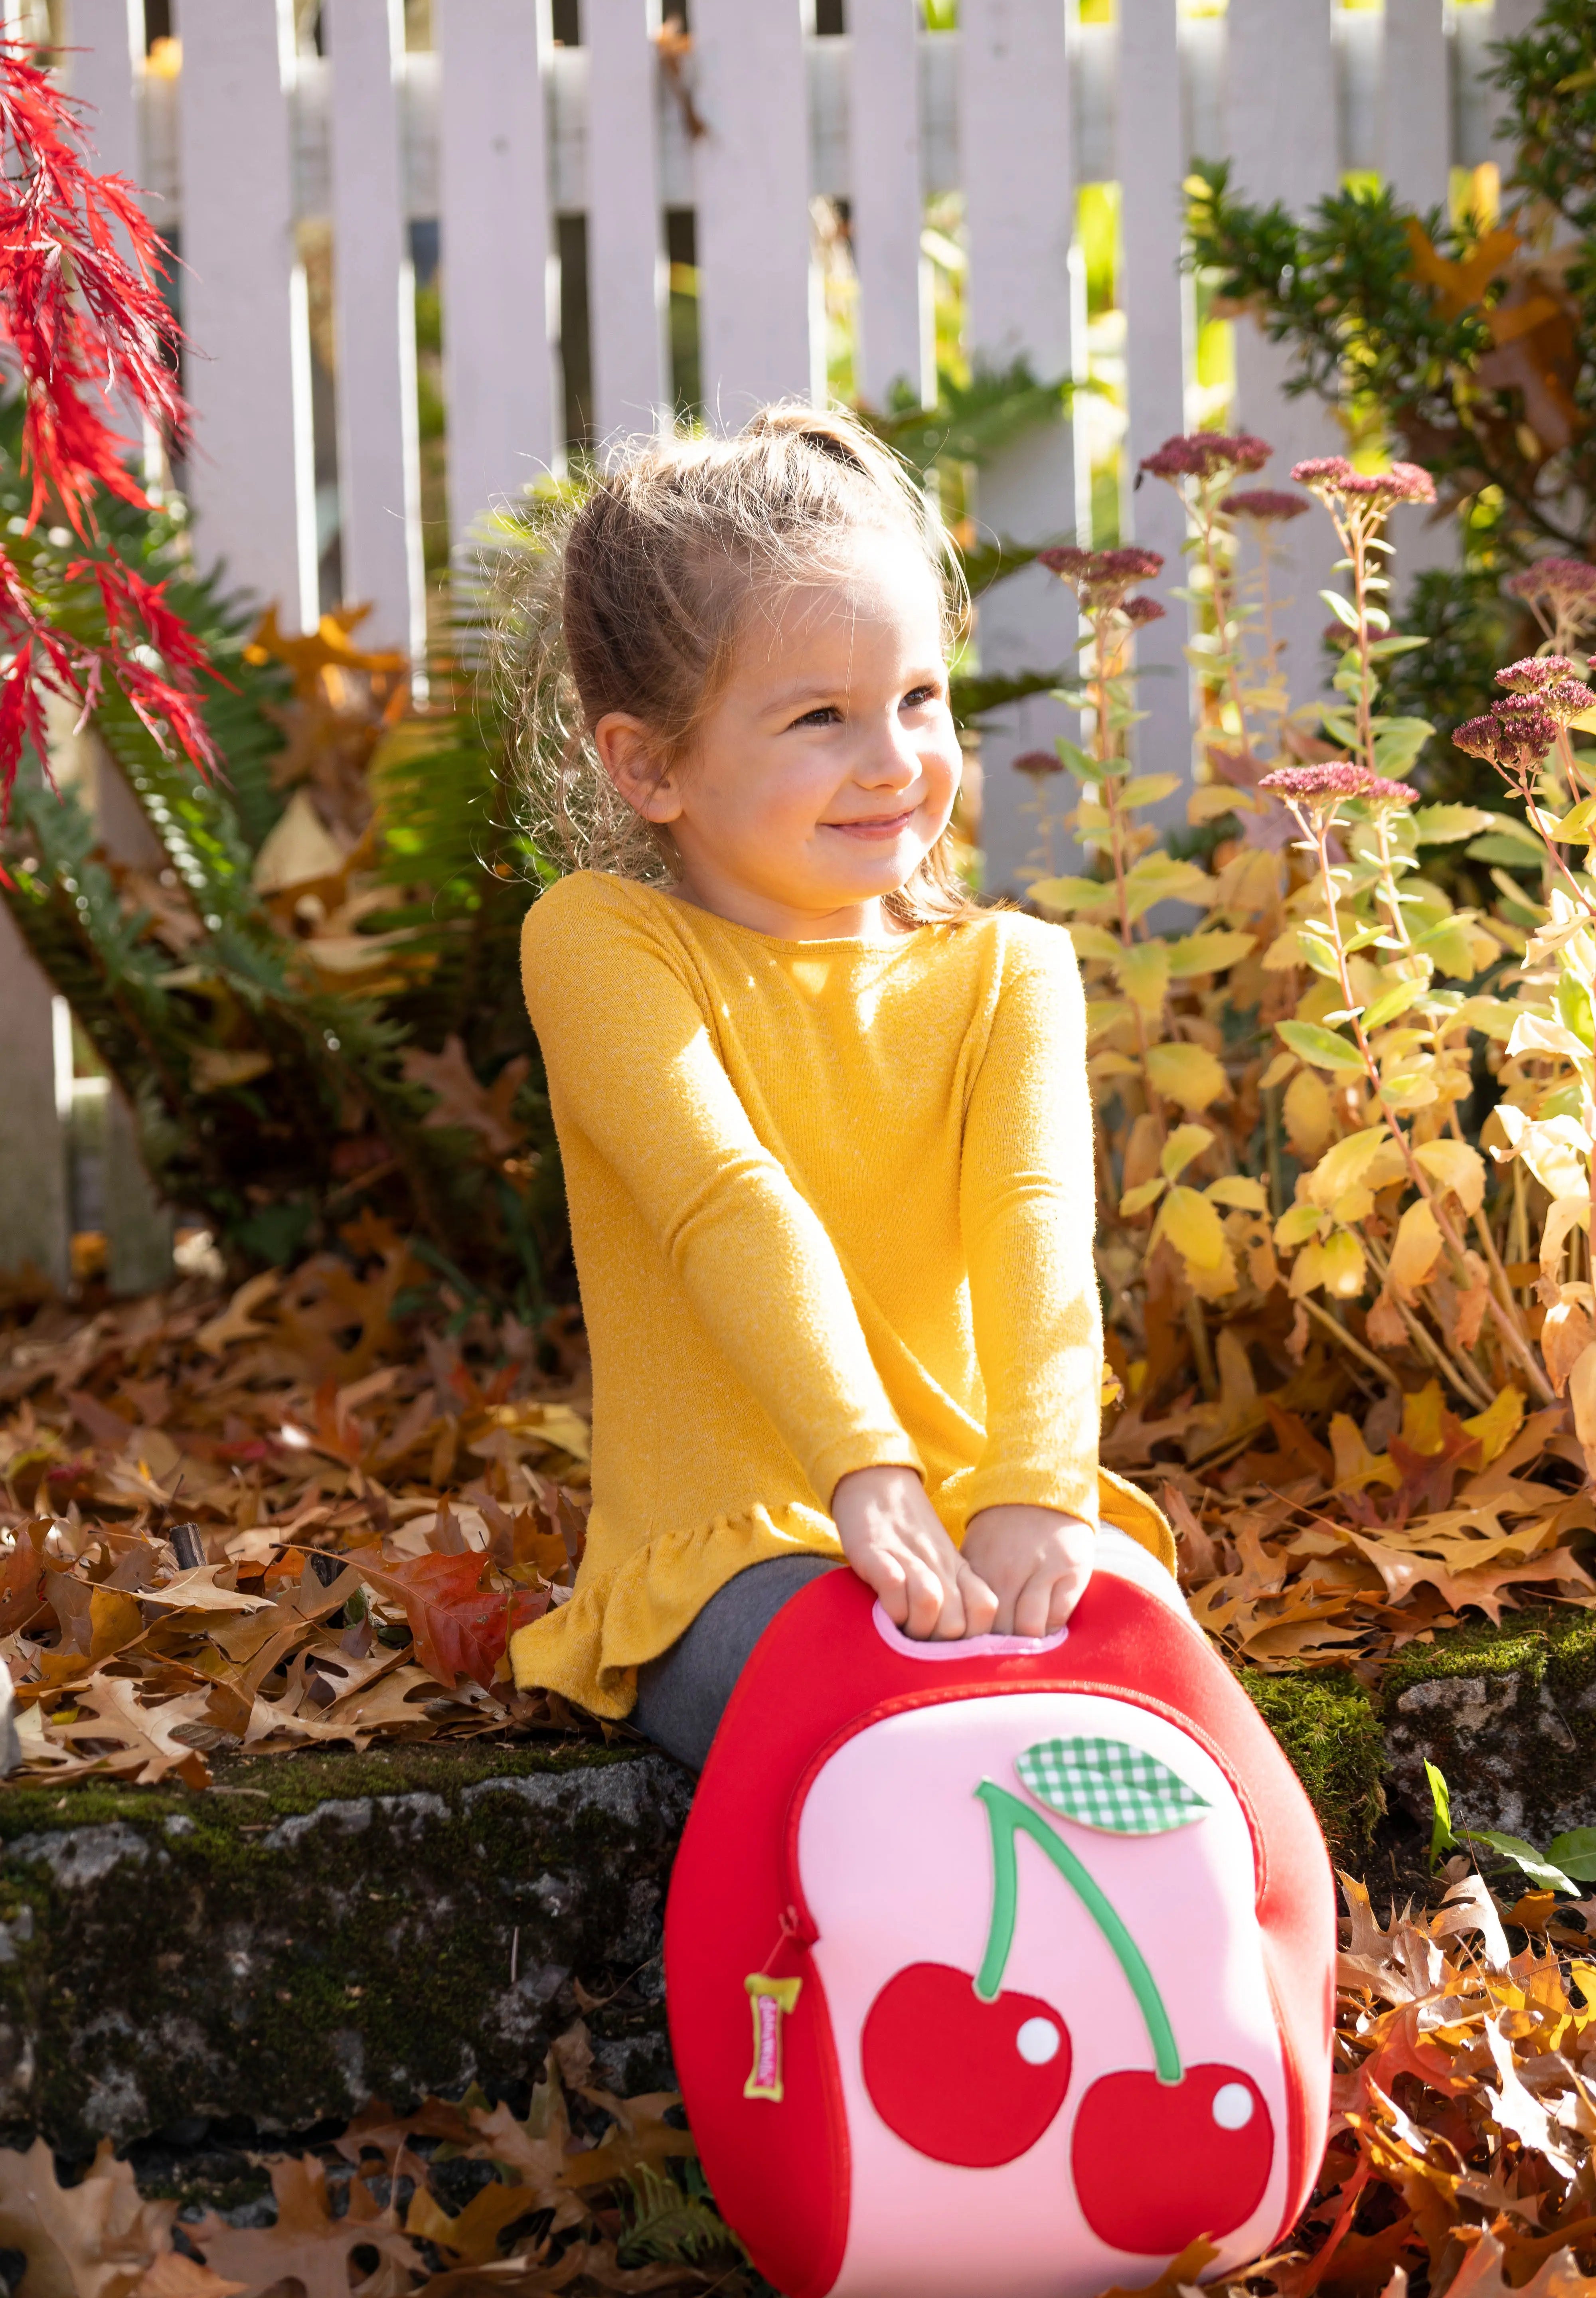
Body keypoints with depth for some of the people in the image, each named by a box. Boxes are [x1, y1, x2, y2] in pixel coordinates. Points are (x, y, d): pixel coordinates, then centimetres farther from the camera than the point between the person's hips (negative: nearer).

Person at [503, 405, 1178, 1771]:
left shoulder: (1004, 973, 8)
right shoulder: (598, 944, -2)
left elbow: (1035, 1223, -11)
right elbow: (728, 1205, -18)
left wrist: (1036, 1492, -31)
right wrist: (868, 1469, -33)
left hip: (988, 1520, 3)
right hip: (722, 1559, -3)